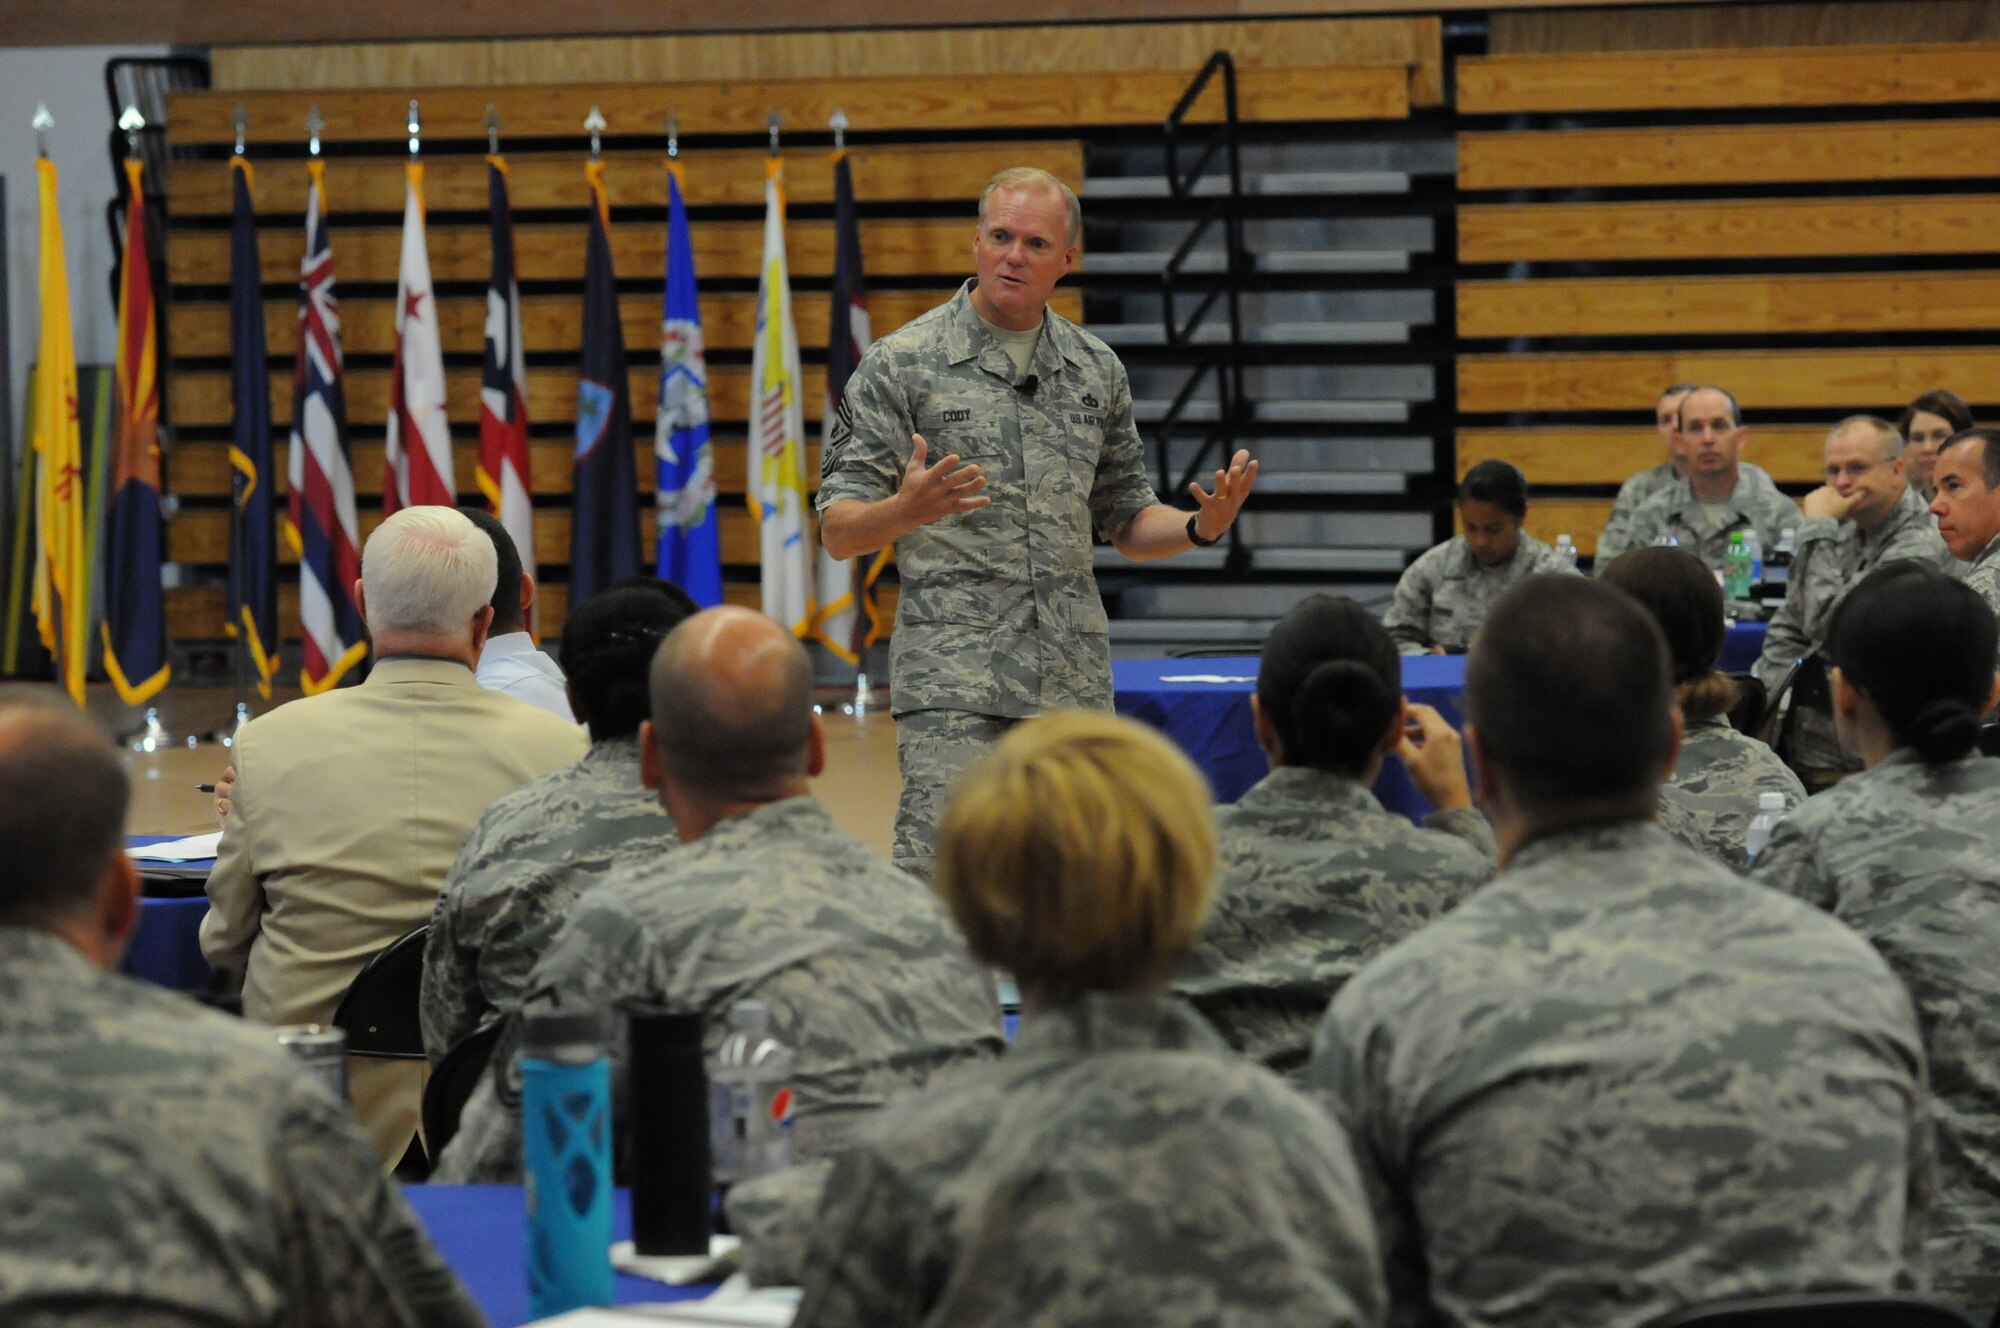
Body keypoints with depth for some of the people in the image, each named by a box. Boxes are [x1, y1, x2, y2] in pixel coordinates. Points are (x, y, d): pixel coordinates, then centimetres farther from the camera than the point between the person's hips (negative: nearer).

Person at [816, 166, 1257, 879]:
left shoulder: (1097, 370, 13)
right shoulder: (902, 362, -1)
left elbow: (1126, 520, 20)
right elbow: (839, 532, -3)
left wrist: (1201, 526, -2)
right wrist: (907, 509, -25)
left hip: (1074, 682, 5)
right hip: (953, 679, -5)